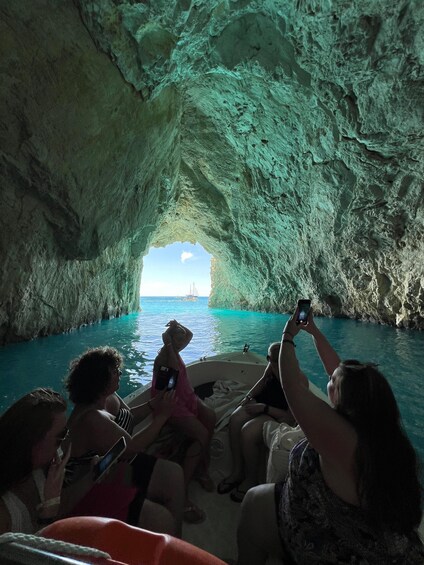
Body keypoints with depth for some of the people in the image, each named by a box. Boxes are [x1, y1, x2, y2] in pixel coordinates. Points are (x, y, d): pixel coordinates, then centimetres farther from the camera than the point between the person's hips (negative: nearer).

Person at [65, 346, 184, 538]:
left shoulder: (109, 397, -5)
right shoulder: (91, 419, -32)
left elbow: (128, 418, 12)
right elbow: (130, 447, -27)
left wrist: (153, 405, -4)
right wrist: (161, 416, -21)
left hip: (118, 465, 9)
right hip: (94, 492, -9)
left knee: (174, 474, 5)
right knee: (162, 520, -17)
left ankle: (176, 541, 20)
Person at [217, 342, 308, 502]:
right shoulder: (273, 367, -11)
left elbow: (291, 417, -23)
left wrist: (264, 407, -25)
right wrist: (249, 396, -2)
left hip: (278, 416, -6)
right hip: (261, 402, 6)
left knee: (248, 432, -27)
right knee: (235, 419, -18)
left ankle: (251, 480, 1)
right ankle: (237, 471, 1)